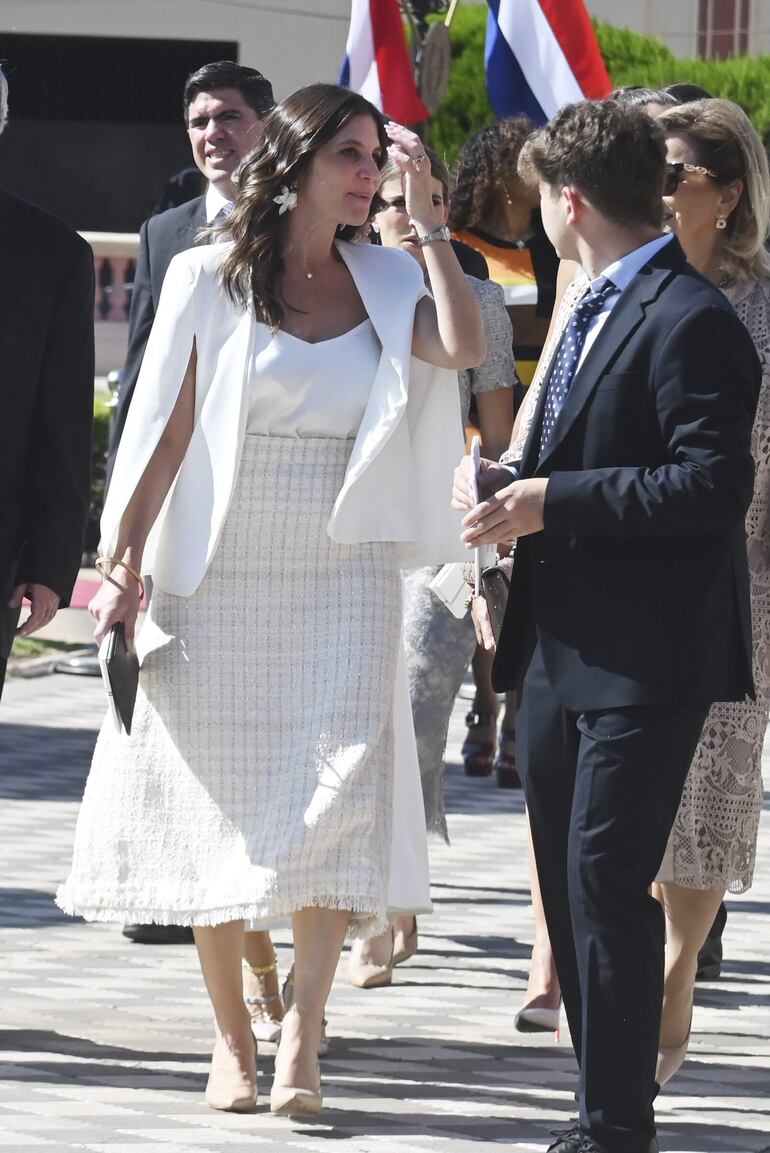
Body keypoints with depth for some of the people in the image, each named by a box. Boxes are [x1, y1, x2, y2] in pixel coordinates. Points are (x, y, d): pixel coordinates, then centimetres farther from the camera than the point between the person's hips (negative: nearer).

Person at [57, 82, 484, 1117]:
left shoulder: (383, 285, 5)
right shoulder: (210, 280, 0)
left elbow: (463, 347, -16)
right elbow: (166, 430, 0)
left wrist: (426, 215, -13)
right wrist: (123, 561, -4)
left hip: (343, 586, 1)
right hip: (218, 587, -1)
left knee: (331, 803, -9)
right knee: (219, 806, 3)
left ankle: (301, 1043, -10)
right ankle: (231, 1040, 14)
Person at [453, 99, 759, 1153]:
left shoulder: (690, 322, -15)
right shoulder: (593, 311, 17)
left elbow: (712, 485, -22)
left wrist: (557, 501, -21)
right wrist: (512, 487, 6)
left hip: (643, 659, -10)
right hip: (563, 651, 10)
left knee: (608, 887, -10)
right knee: (571, 887, 14)